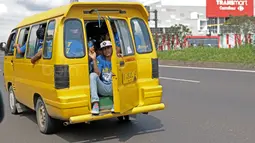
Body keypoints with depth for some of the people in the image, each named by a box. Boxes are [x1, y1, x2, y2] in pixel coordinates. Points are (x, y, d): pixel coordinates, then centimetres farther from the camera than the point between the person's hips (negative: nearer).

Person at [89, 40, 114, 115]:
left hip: (113, 88, 0)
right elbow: (97, 74, -11)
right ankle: (95, 104, -33)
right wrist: (94, 60, -20)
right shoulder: (100, 59, 3)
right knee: (93, 75, -24)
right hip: (103, 88, 1)